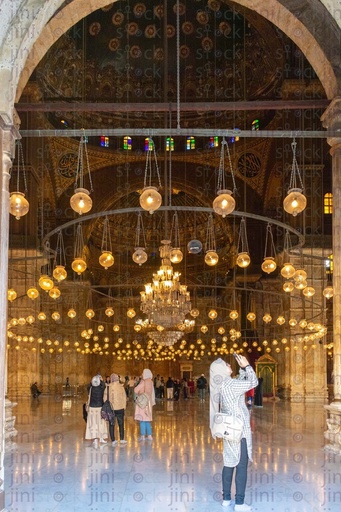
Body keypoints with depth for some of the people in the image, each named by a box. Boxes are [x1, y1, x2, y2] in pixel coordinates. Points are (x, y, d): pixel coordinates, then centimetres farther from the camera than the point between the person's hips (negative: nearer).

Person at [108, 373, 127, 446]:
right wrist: (124, 406, 11)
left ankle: (113, 441, 5)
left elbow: (106, 398, -8)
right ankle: (122, 439, 13)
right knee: (121, 424, 12)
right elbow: (124, 397, 0)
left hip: (111, 408, -1)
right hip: (120, 408, 1)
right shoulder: (121, 386, -6)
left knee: (111, 425, 6)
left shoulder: (108, 387, -10)